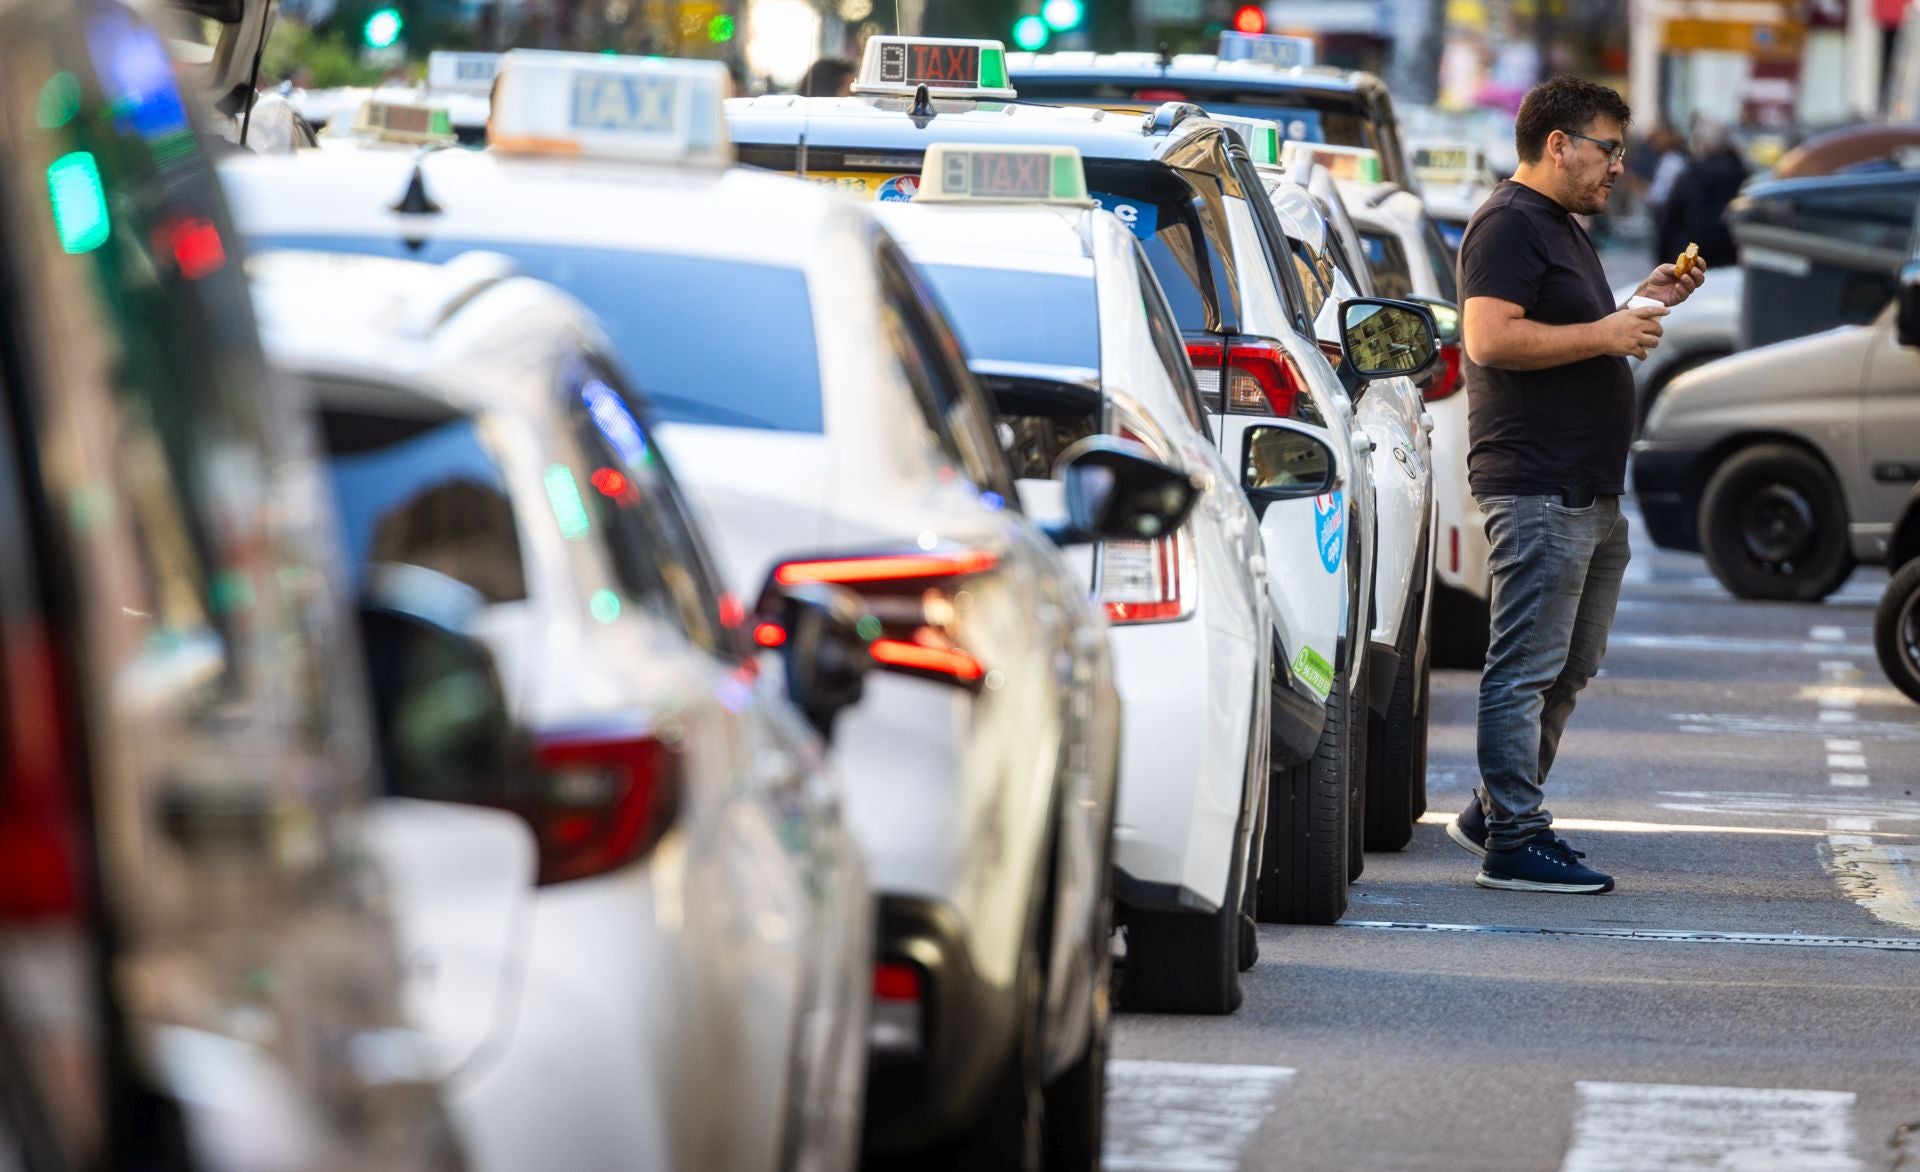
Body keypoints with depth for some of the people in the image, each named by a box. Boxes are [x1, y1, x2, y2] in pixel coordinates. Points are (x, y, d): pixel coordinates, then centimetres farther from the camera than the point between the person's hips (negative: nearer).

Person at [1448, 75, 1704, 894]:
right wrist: (1605, 334, -18)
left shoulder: (1563, 229, 22)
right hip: (1539, 488, -11)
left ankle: (1494, 813, 25)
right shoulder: (1509, 225, -11)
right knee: (1527, 668, -8)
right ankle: (1514, 842, -7)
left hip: (1591, 489, 11)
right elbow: (1492, 337, -23)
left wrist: (1641, 305, 17)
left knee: (1571, 667, 16)